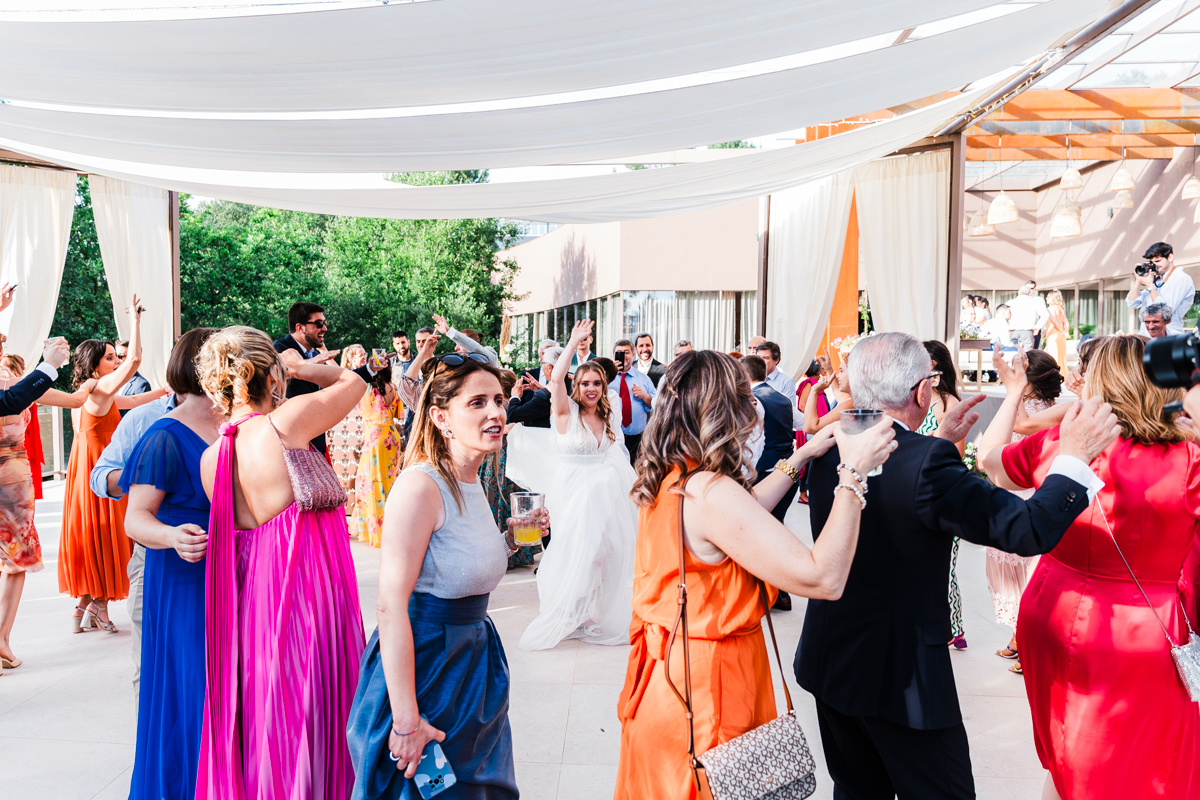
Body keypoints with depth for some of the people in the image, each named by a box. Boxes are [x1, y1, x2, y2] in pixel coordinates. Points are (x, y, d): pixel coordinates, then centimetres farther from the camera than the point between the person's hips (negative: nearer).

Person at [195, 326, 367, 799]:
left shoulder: (211, 458, 3)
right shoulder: (286, 421, -14)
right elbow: (354, 382, 1)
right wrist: (295, 365, 16)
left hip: (252, 591, 7)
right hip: (309, 585, -7)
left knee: (258, 726, 20)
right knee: (311, 727, 5)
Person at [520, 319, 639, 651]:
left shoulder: (606, 417, 9)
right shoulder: (567, 412, -8)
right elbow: (556, 378, -25)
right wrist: (574, 342, -28)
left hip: (606, 492, 6)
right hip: (574, 492, -5)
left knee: (605, 553, 9)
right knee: (575, 555, -2)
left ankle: (598, 617, 24)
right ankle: (565, 618, 13)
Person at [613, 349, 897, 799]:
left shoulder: (665, 482, 1)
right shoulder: (710, 491, -28)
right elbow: (824, 578, -30)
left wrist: (801, 457, 19)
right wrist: (853, 473, -22)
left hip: (664, 674, 9)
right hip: (708, 690, -9)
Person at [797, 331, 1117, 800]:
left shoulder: (829, 450, -3)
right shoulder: (927, 462, -25)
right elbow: (1028, 529, -23)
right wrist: (1074, 456, -10)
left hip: (831, 660, 7)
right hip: (902, 674, -6)